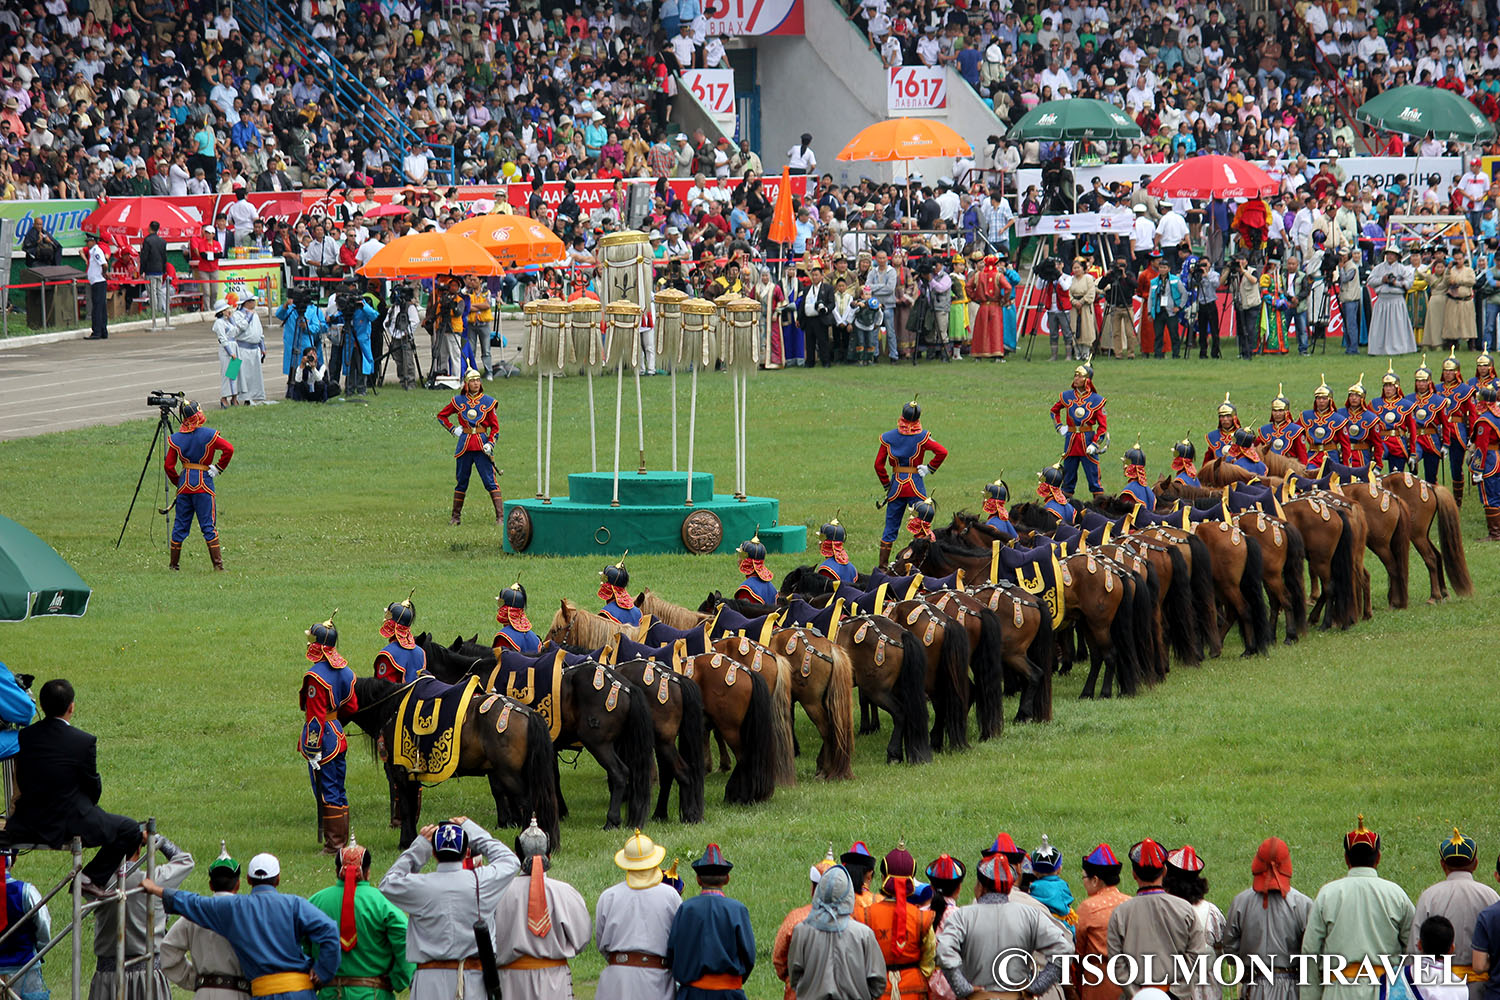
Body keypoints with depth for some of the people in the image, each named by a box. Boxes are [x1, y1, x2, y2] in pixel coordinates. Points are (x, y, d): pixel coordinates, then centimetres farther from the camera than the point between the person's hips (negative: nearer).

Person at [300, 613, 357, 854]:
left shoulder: (315, 676, -20)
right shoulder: (346, 672, 5)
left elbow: (315, 716, -21)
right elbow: (351, 707, 12)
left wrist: (313, 750, -19)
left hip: (322, 738, -8)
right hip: (339, 737, 8)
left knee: (327, 793, -1)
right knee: (338, 792, 16)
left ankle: (333, 844, 2)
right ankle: (343, 841, 22)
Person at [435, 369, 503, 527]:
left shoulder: (488, 401, 4)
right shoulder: (458, 401, 6)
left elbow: (495, 426, 6)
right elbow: (441, 416, 19)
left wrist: (490, 444, -8)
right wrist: (452, 429, 4)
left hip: (482, 446, -2)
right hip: (464, 446, 2)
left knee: (490, 481, -8)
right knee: (462, 482, 9)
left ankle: (500, 516, -10)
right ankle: (456, 516, 20)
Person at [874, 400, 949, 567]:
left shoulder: (888, 437, -1)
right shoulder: (922, 437, -9)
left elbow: (878, 465, 0)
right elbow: (942, 452, -20)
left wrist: (887, 485, 10)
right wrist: (930, 469, -7)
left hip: (896, 485, 2)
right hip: (916, 485, -2)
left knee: (890, 529, 11)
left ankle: (882, 567, 13)